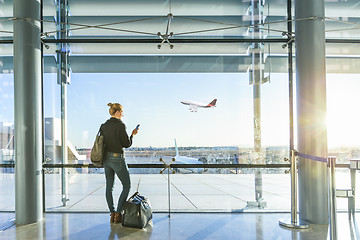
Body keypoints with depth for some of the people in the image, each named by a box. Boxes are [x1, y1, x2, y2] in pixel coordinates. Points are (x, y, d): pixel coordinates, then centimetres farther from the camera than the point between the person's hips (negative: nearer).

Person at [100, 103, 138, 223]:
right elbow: (127, 144, -12)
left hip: (106, 158, 7)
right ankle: (118, 213, 2)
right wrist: (132, 135, 4)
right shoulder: (120, 125, -15)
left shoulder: (103, 126, 5)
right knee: (126, 186, 6)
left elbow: (101, 142, 10)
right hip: (117, 159, -7)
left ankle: (112, 213, 19)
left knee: (109, 186, 14)